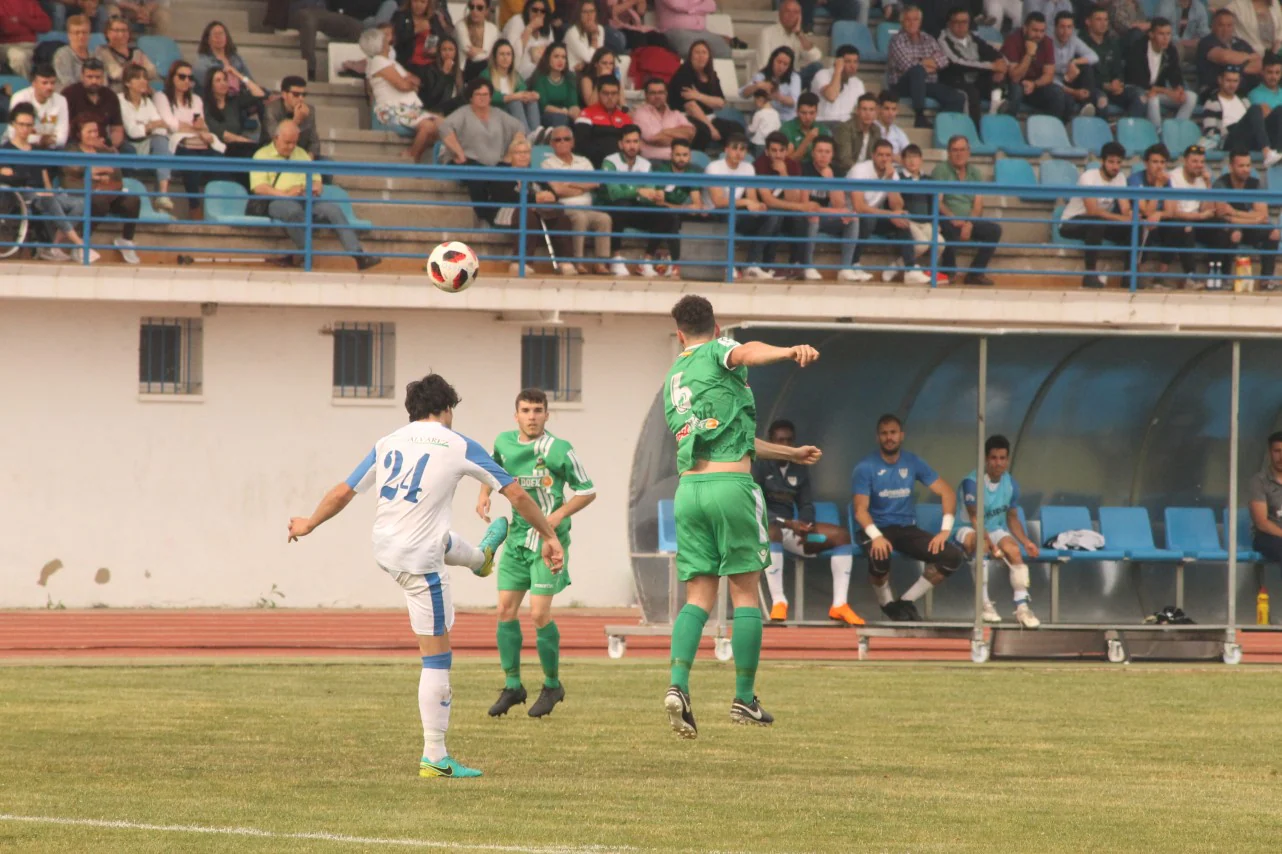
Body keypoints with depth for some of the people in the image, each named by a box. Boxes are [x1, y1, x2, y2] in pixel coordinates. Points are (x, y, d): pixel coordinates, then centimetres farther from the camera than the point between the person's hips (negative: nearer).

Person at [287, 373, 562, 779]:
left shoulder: (387, 443, 7)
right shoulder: (458, 446, -5)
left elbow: (343, 492, 11)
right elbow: (517, 494, -1)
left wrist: (308, 524, 29)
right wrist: (549, 537, 10)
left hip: (384, 548, 6)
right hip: (419, 562, -6)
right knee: (437, 656, -1)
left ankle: (481, 556, 74)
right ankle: (435, 758, -2)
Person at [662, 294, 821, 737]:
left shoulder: (672, 380, 24)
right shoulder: (718, 351, 5)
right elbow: (747, 353, -23)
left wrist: (790, 453, 40)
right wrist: (790, 351, -42)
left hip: (688, 486, 5)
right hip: (731, 485, -5)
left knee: (698, 597, 4)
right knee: (745, 592, 4)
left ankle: (678, 685, -18)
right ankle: (744, 699, 6)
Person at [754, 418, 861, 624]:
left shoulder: (799, 469, 14)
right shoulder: (759, 465, -6)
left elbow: (806, 505, 13)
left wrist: (804, 526, -12)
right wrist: (787, 523, -25)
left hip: (791, 526, 7)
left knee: (841, 535, -11)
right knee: (772, 531, -44)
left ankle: (839, 605, -18)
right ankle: (778, 602, -46)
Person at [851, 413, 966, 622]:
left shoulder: (913, 463, 3)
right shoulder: (865, 468, -8)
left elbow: (947, 493, 2)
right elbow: (861, 510, -16)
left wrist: (945, 531, -13)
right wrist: (876, 537, -36)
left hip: (907, 529, 4)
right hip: (875, 529, -4)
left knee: (953, 556, -17)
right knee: (880, 556, -40)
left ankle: (906, 601, -3)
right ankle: (887, 603, -7)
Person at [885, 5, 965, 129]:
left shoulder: (928, 39, 13)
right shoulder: (897, 40, -5)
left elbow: (944, 59, 2)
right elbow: (907, 65, -18)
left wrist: (924, 62, -12)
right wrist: (926, 66, -5)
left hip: (927, 84, 6)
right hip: (903, 85, -6)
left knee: (957, 98, -15)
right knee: (918, 70, -39)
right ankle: (920, 117, -40)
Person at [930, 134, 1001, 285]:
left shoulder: (974, 173, 13)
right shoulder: (941, 170, 1)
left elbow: (978, 202, 3)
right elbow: (938, 202, -9)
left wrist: (969, 224, -16)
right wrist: (953, 219, -26)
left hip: (969, 221, 5)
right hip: (947, 219, -5)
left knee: (994, 230, -18)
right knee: (951, 230, -38)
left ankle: (975, 273, -12)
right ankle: (949, 272, -17)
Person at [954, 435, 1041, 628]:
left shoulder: (1011, 485, -1)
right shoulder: (972, 482, -21)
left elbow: (1012, 518, 9)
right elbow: (975, 519, -24)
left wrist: (1026, 542, -8)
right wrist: (992, 546, -36)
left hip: (995, 529, 5)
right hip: (968, 530, -5)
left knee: (1014, 550, -26)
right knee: (981, 542, -40)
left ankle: (1022, 607, -25)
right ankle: (984, 604, -32)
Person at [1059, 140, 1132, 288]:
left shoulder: (1120, 178, -1)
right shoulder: (1089, 177, -21)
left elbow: (1125, 210, -9)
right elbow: (1093, 211, -32)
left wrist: (1129, 217, -34)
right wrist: (1121, 218, -36)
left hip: (1100, 223, 6)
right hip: (1071, 224, -6)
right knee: (1097, 222, -39)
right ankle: (1090, 274, -34)